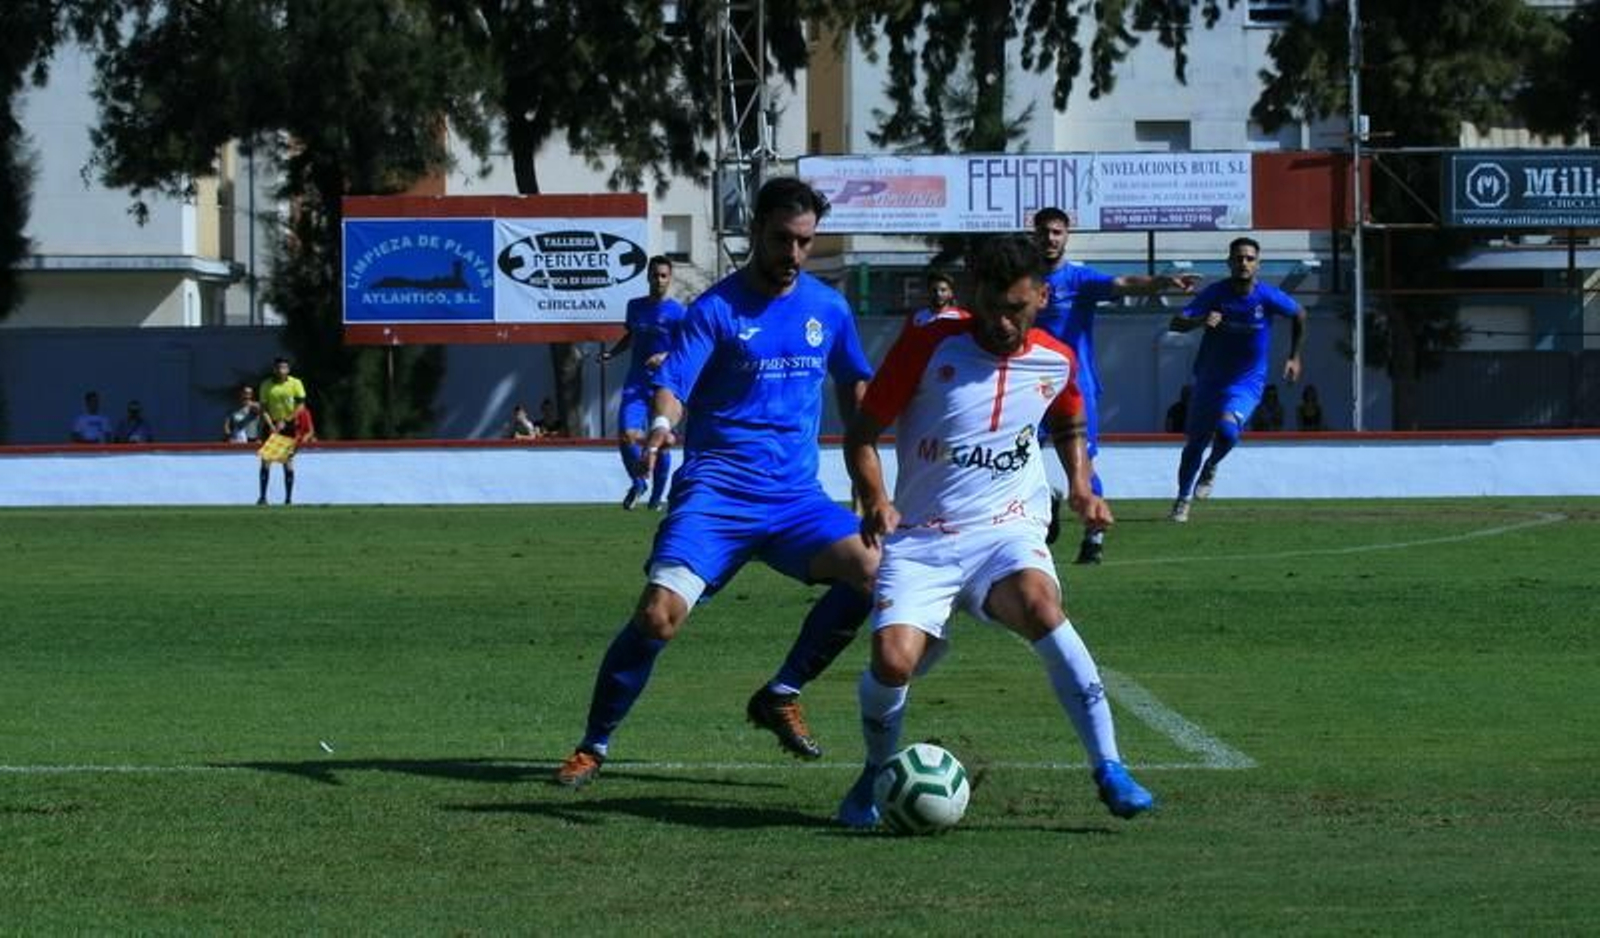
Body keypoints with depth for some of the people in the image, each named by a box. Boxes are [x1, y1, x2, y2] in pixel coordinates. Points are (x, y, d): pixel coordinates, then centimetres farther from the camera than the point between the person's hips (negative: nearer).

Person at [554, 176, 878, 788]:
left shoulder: (828, 308, 11)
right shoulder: (716, 309, -4)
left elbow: (854, 387, 25)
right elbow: (672, 383, -14)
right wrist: (661, 423, -36)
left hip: (795, 494, 4)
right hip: (717, 491, -4)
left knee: (872, 570, -20)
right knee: (660, 614, -21)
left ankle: (781, 696, -1)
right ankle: (593, 746, -2)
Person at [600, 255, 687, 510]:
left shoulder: (677, 312, -4)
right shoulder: (635, 306, 10)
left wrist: (665, 357, -22)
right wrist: (611, 353, 10)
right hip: (636, 383, 3)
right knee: (627, 436, -14)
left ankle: (658, 495, 18)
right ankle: (638, 482, 11)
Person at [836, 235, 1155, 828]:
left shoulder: (1056, 361, 5)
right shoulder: (929, 346, -5)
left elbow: (1069, 427, 29)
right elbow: (862, 434, 2)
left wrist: (1081, 487, 11)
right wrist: (875, 501, -14)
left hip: (1008, 531, 1)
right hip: (920, 539, -1)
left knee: (1039, 604, -34)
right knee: (893, 663, -24)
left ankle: (1109, 771, -29)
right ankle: (877, 774, 10)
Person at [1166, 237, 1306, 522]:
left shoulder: (1268, 297, -13)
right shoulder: (1216, 293, -13)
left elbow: (1299, 316, 8)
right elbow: (1175, 324, -20)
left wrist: (1294, 358, 11)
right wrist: (1200, 321, -40)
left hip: (1247, 383, -2)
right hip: (1209, 380, 2)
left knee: (1227, 429, -28)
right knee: (1195, 442, 8)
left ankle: (1211, 467, 5)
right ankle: (1183, 500, 29)